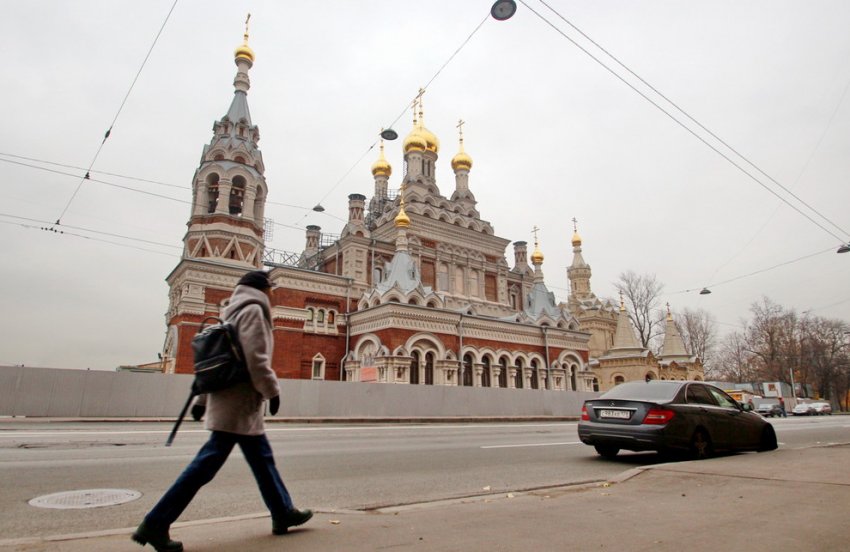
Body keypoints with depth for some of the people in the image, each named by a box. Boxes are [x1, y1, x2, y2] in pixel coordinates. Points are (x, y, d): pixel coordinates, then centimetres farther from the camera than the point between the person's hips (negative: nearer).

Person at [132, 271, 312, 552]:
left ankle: (284, 513, 25)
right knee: (207, 464, -5)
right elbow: (255, 359, -21)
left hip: (238, 404, 10)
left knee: (262, 459, 15)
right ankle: (155, 524, 2)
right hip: (239, 405, -10)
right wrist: (273, 390, -12)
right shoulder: (252, 309, -10)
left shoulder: (235, 311, 18)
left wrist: (203, 399, 18)